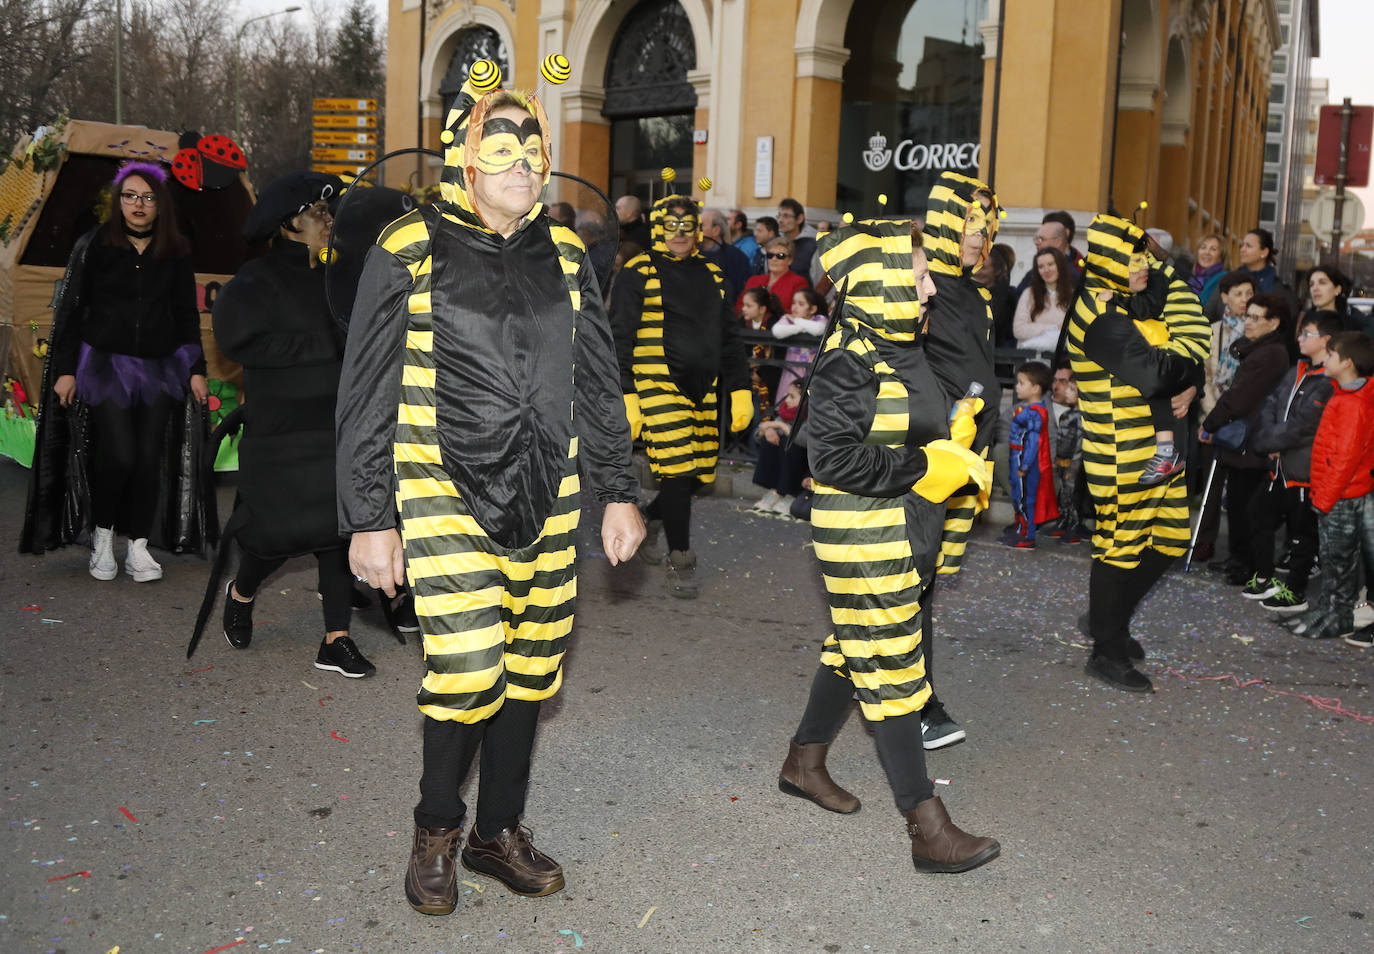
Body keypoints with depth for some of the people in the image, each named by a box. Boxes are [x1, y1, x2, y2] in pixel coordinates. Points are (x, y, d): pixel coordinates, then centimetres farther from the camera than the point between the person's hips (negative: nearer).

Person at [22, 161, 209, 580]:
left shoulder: (176, 253, 5)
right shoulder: (94, 245, -1)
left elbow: (187, 315, 12)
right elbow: (71, 309, 1)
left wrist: (196, 369, 7)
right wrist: (65, 369, -3)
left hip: (159, 368, 2)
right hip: (105, 363, -2)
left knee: (150, 458, -1)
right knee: (118, 455, -12)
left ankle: (138, 546, 9)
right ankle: (102, 533, 11)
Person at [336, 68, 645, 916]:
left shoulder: (564, 252, 9)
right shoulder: (408, 252, -4)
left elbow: (598, 383, 15)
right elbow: (367, 399, -2)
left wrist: (618, 491, 12)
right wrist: (369, 520, -4)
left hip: (548, 497, 5)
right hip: (446, 493, -4)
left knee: (532, 669, 8)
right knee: (469, 673, -11)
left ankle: (500, 830, 28)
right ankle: (437, 830, 16)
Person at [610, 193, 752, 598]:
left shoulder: (711, 274, 16)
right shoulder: (638, 273, -1)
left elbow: (730, 335, 21)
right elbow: (620, 337, -3)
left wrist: (740, 389, 14)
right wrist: (625, 396, -10)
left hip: (703, 389, 6)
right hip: (658, 383, -6)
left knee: (700, 476, 7)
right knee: (676, 470, -11)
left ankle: (649, 519, 35)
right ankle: (680, 562, 2)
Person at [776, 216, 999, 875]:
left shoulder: (899, 347, 10)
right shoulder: (849, 359, -19)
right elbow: (834, 457, -24)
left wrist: (952, 447, 4)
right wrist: (924, 468, -22)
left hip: (903, 536, 10)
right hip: (865, 543, -10)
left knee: (853, 651, 20)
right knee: (891, 672, -4)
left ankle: (805, 761, 38)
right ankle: (928, 830, 3)